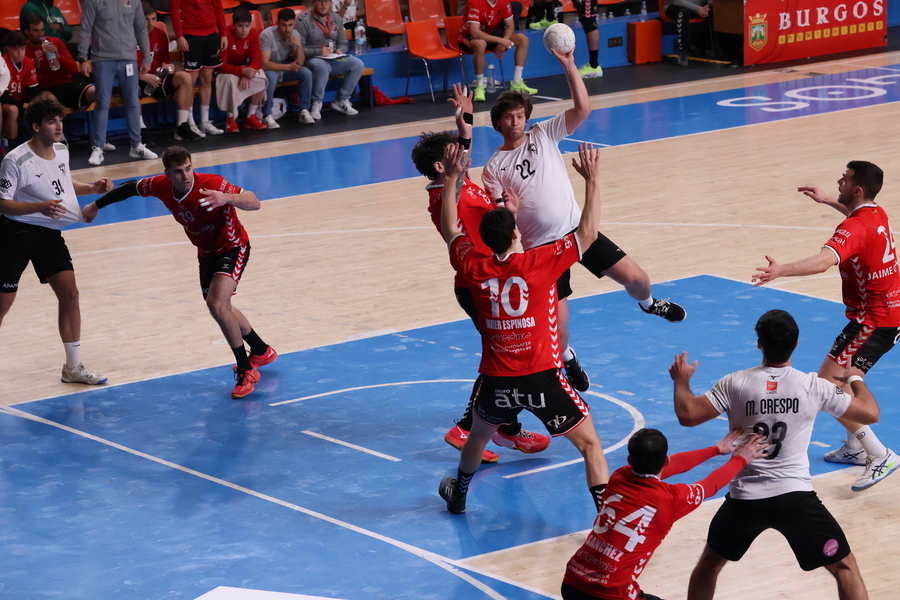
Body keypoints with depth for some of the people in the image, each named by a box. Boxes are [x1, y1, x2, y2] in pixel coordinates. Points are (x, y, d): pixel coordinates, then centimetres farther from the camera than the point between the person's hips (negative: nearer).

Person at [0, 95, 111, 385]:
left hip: (49, 233, 6)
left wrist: (92, 188, 5)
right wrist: (41, 206, -31)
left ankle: (73, 367, 9)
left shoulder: (62, 150, 2)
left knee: (70, 294, -1)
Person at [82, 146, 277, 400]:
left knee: (216, 304, -26)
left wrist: (227, 198, -56)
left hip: (232, 248, -7)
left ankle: (246, 371, -13)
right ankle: (262, 351, 47)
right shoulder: (161, 186, -15)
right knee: (221, 309, 21)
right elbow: (131, 187, 6)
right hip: (206, 253, 7)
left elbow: (254, 203, -36)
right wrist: (96, 205, 17)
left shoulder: (212, 184, -31)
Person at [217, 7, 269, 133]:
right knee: (231, 79, -38)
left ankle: (251, 117, -10)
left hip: (244, 68, 4)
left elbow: (256, 60, -12)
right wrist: (242, 71, -43)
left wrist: (247, 73, -34)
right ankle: (231, 119, -22)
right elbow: (221, 65, -29)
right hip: (225, 71, -4)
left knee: (261, 78, -25)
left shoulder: (253, 34, -14)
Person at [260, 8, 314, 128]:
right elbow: (264, 64, -30)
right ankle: (267, 116, -28)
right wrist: (288, 67, -38)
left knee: (306, 73, -20)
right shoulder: (267, 35, -26)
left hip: (286, 68, 5)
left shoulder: (294, 35, -8)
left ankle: (304, 111, -11)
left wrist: (299, 46, -25)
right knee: (271, 76, -38)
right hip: (270, 69, -5)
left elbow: (300, 63, -6)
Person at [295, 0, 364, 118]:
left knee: (357, 64, -16)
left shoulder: (336, 18, 10)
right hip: (313, 59, -6)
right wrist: (318, 52, -24)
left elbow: (343, 43, 17)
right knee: (322, 66, -40)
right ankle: (316, 104, -21)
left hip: (333, 59, 6)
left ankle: (341, 100, -3)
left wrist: (340, 51, -7)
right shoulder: (304, 21, -9)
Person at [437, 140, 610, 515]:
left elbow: (450, 229, 15)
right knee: (589, 443, 6)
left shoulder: (474, 268, -3)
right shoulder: (539, 263, -14)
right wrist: (592, 180, -5)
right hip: (542, 379, -4)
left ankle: (458, 494, 50)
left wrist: (452, 178, 22)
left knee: (479, 434, 32)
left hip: (497, 381, 4)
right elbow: (588, 233, -11)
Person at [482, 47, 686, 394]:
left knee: (634, 277, -5)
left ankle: (648, 303, 33)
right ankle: (567, 359, 28)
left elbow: (583, 109, -10)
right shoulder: (493, 169, 3)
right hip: (541, 246, -1)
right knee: (557, 324, -7)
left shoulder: (543, 135, 4)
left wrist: (569, 66, -19)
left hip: (576, 229, 1)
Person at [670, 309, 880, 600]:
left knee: (710, 562, 26)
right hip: (795, 497, -1)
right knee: (844, 567, 9)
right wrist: (856, 378, 24)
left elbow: (687, 415, -5)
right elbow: (871, 413, 3)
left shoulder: (735, 383, -6)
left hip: (745, 498, 1)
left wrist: (681, 380, 15)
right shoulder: (814, 386, -5)